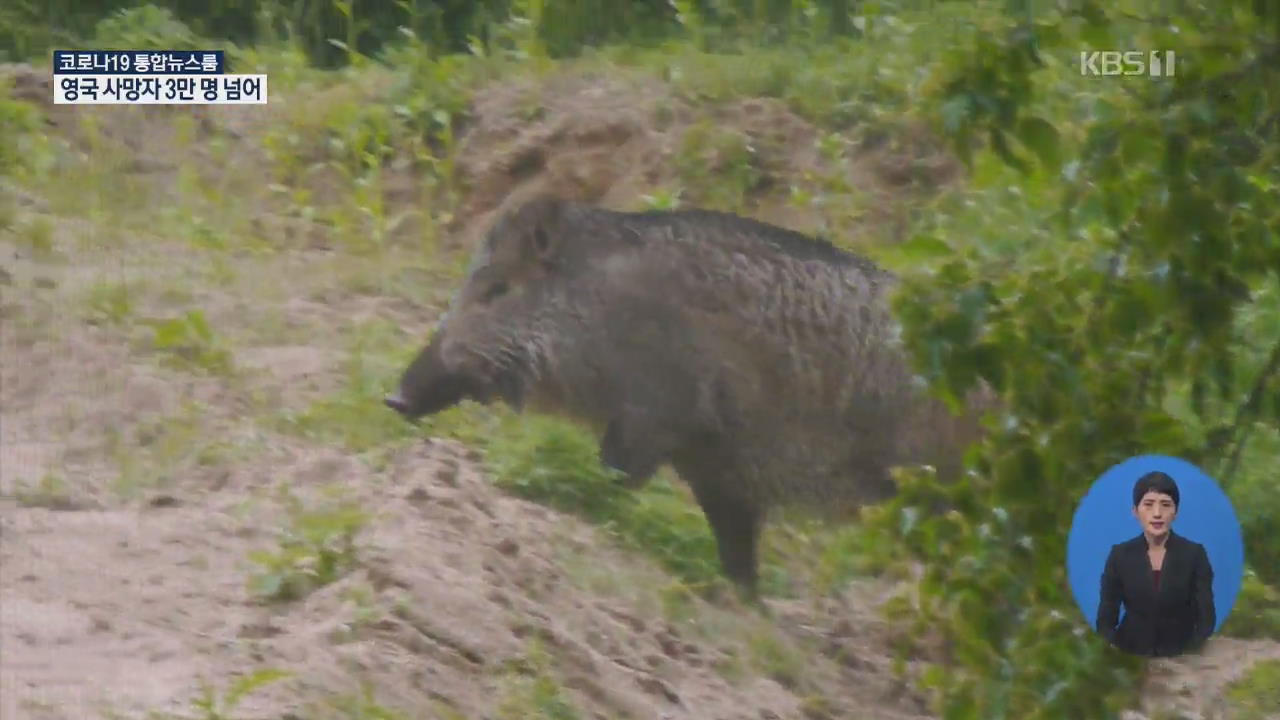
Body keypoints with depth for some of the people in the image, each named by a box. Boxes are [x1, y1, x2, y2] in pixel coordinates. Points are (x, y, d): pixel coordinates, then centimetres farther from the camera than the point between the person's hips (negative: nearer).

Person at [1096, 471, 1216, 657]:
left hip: (1180, 657, -1)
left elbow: (1205, 618, 0)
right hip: (1130, 656, 1)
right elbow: (1106, 619, 5)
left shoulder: (1194, 554, 2)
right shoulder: (1120, 555, 5)